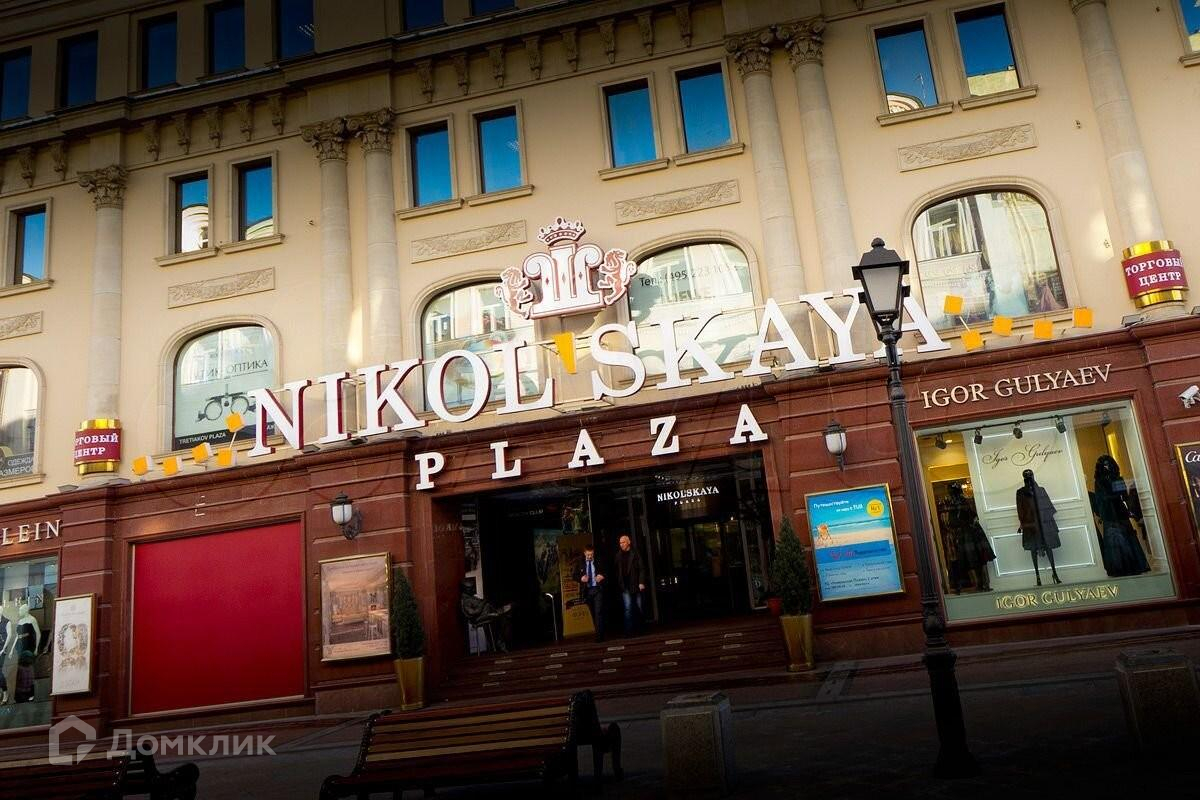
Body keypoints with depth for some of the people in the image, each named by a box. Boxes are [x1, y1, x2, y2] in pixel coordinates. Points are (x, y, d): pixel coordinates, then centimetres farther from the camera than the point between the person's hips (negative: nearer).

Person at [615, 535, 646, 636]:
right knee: (628, 608, -6)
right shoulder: (618, 555, 9)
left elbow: (641, 569, -3)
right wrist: (619, 584, 1)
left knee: (640, 607, 5)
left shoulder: (636, 554, 2)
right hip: (625, 586, 1)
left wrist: (641, 582, -12)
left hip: (636, 585, -1)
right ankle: (629, 630, -6)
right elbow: (617, 571, 8)